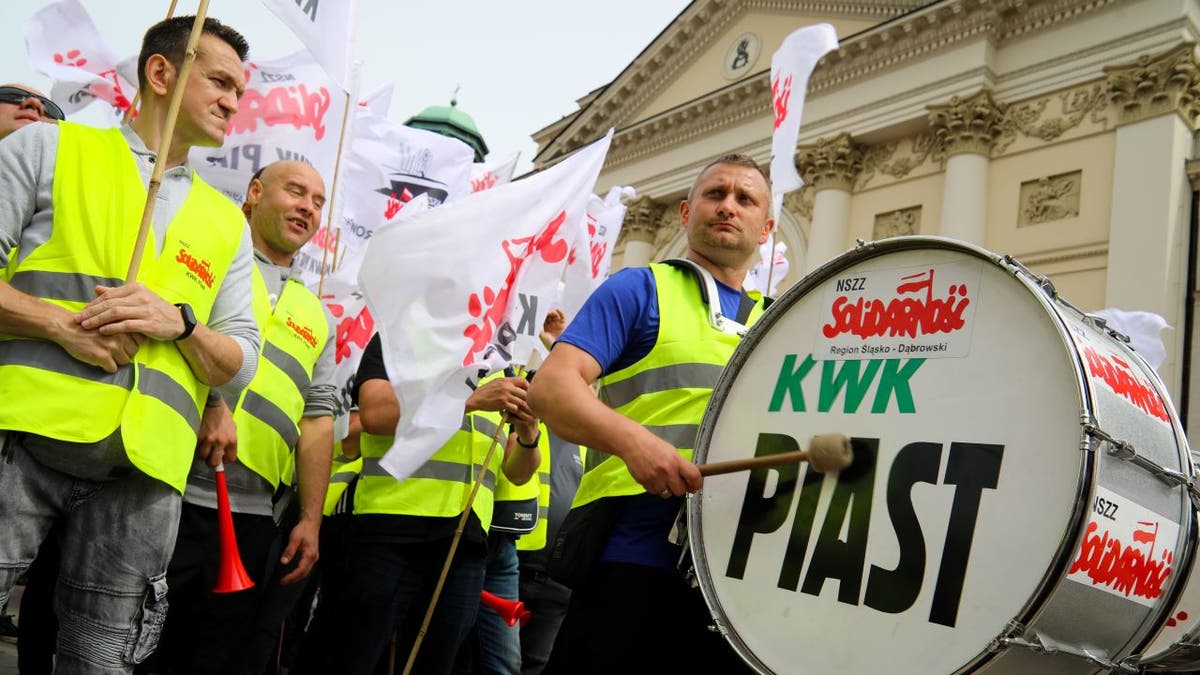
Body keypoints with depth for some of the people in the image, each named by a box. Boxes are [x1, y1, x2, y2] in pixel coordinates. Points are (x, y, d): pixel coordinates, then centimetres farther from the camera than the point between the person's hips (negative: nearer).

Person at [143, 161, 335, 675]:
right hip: (172, 494, -5)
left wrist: (311, 520, 11)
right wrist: (209, 401, -21)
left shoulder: (316, 316, 22)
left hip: (253, 519, 5)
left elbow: (317, 419, 18)